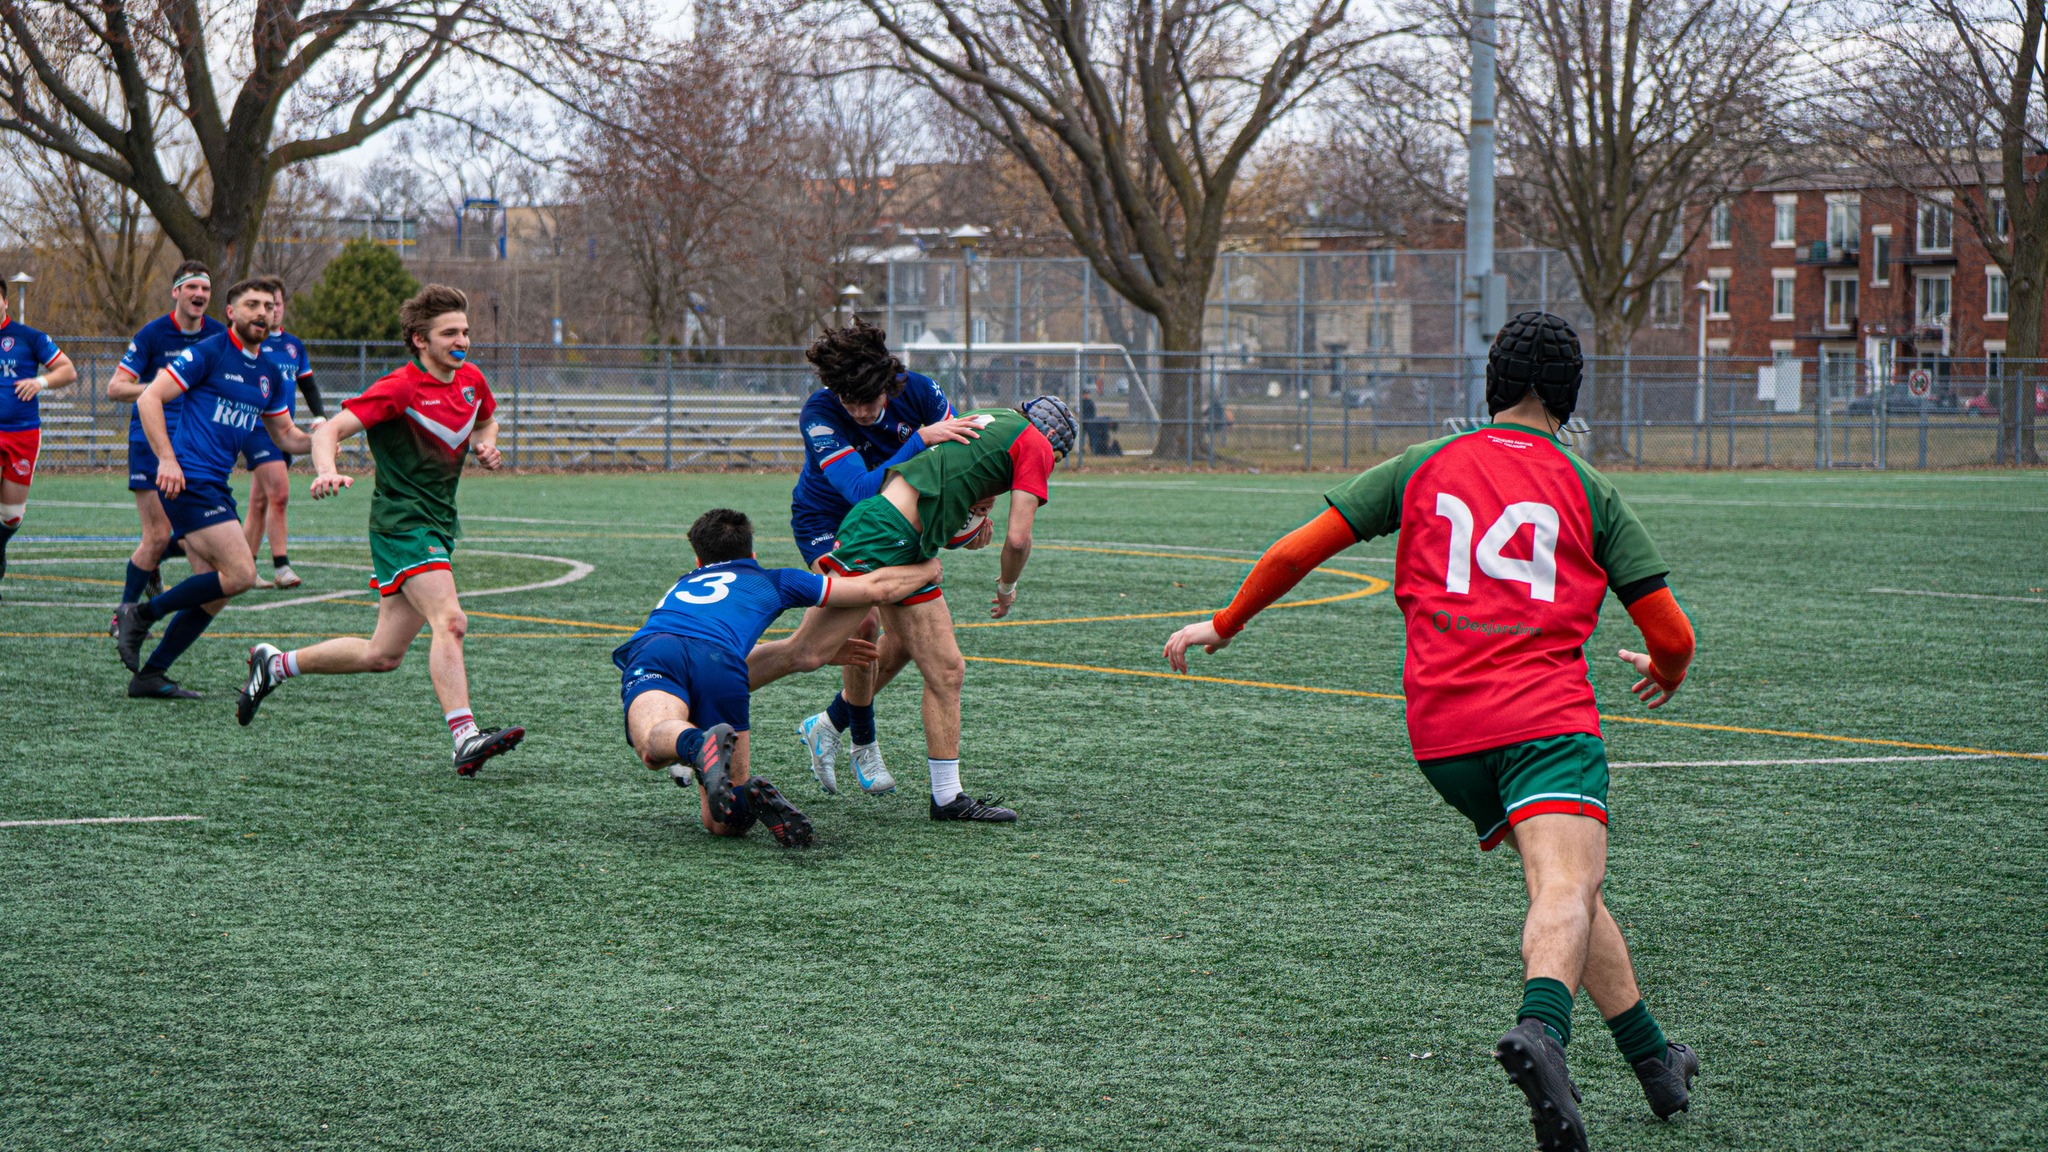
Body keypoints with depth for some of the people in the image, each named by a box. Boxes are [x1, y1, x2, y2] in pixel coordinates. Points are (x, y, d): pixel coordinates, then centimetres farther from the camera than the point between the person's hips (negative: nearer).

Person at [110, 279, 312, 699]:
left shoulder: (270, 373, 16)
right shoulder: (208, 353, -7)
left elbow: (286, 434, 24)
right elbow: (149, 399, -10)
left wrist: (318, 441, 2)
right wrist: (167, 459, -20)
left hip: (216, 486, 9)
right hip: (189, 479, -9)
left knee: (213, 594, 6)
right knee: (240, 573, -17)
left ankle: (149, 676, 12)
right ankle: (141, 614, -5)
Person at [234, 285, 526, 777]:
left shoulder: (471, 380, 9)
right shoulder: (401, 388, -14)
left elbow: (486, 420, 31)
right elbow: (331, 429, -20)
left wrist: (485, 445, 7)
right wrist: (327, 471, -41)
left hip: (438, 525, 8)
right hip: (402, 520, -8)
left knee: (383, 654, 10)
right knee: (449, 621, -26)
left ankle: (275, 664, 29)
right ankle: (465, 739, -34)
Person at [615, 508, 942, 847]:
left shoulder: (681, 584, 43)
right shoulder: (770, 580, 34)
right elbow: (877, 588, 35)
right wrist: (927, 570, 56)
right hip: (722, 669, -1)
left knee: (652, 743, -31)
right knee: (724, 822, 7)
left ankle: (696, 744, -61)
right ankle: (750, 796, -24)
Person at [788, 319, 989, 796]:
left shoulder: (918, 391, -20)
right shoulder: (819, 415, -31)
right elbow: (862, 490, -41)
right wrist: (921, 439, -48)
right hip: (827, 522, -5)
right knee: (863, 624, -21)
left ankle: (829, 724, 16)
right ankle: (864, 747, -2)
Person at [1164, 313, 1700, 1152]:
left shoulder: (1424, 468, 16)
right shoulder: (1588, 491, 12)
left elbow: (1297, 551, 12)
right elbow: (1671, 633, 12)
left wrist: (1223, 626, 26)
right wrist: (1665, 673, 36)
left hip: (1442, 730, 3)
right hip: (1548, 718, -3)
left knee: (1561, 884, 15)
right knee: (1567, 890, -18)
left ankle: (1653, 1059, 16)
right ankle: (1541, 1029, -46)